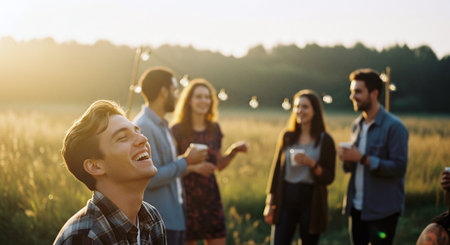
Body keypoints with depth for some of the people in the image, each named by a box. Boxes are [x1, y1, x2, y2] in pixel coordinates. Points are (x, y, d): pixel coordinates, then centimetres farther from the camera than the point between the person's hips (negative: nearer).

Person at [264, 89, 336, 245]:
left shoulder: (325, 140, -1)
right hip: (286, 198, 2)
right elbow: (276, 169, 9)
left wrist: (311, 163, -20)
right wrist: (270, 203, 6)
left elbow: (329, 178, -3)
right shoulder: (287, 136, 7)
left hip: (311, 201, -2)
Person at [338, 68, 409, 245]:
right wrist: (347, 159, -7)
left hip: (383, 210, -7)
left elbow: (399, 168, -18)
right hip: (357, 207, 7)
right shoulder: (357, 125, 12)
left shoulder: (394, 127, -11)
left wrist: (363, 158, -22)